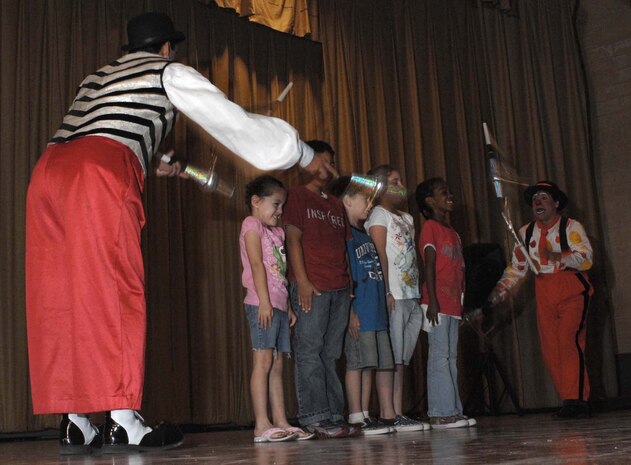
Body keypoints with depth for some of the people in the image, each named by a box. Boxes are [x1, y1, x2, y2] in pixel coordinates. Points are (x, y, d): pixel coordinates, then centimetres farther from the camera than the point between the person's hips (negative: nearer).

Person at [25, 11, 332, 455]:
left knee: (60, 298, 5)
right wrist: (304, 155, 23)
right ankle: (122, 422, -11)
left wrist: (151, 163, 51)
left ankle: (74, 424, 6)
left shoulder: (97, 77, 35)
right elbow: (234, 120, 15)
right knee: (111, 290, -8)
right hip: (100, 173, -7)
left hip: (48, 169, 7)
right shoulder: (169, 71, 16)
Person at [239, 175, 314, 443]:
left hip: (278, 305, 8)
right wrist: (264, 300, -21)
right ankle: (262, 425, -12)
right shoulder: (252, 225, -1)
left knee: (277, 365, 7)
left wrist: (287, 306, 18)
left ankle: (281, 422, 8)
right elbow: (256, 264, -12)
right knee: (263, 361, -11)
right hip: (262, 303, -8)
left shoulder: (276, 231, 24)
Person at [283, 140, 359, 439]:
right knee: (309, 352, -7)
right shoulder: (297, 196, 5)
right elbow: (293, 239, -5)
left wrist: (349, 283, 12)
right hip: (311, 287, -6)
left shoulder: (336, 205, 24)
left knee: (330, 355, 6)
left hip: (340, 289, 6)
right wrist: (302, 281, -14)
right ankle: (314, 418, -6)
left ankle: (334, 416, 8)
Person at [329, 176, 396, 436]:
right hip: (358, 312, -9)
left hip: (377, 311, 9)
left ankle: (388, 414, 12)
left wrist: (386, 299, 18)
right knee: (358, 362, -7)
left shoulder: (364, 236, 22)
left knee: (383, 362, 8)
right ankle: (356, 417, -2)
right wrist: (350, 311, -19)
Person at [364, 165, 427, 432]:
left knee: (402, 359, 6)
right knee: (392, 359, -9)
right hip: (394, 297, -8)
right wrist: (386, 292, -18)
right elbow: (381, 255, -10)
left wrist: (418, 295, 12)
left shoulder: (406, 218, 23)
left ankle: (399, 414, 8)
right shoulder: (379, 215, -1)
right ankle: (392, 416, -9)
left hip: (411, 296, 8)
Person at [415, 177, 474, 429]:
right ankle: (441, 413, -9)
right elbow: (429, 265, -11)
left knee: (451, 358, 8)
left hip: (453, 304, 8)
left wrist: (461, 303, 17)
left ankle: (453, 411, 11)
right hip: (438, 304, -8)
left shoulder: (453, 233, 21)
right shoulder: (431, 227, -3)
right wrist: (433, 301, -18)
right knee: (440, 357, -9)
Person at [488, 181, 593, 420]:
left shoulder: (571, 227, -2)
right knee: (550, 349, 1)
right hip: (544, 293, 5)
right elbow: (517, 266, 14)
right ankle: (570, 401, 8)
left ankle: (577, 400, -11)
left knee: (569, 342, -16)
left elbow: (586, 258, -14)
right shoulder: (526, 233, 12)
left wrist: (558, 257, -30)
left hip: (572, 291, -5)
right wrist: (501, 289, 2)